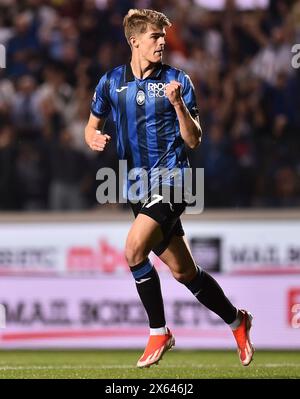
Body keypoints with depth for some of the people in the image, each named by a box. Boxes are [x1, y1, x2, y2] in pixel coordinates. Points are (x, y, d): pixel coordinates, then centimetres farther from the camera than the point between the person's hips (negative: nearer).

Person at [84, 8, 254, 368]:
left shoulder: (177, 81, -3)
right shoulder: (111, 82, 7)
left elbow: (193, 140, -4)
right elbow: (92, 126, 20)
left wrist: (178, 103, -20)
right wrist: (94, 138, -3)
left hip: (170, 176, -5)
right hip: (138, 186, 5)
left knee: (134, 250, -24)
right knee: (183, 271, 10)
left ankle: (159, 332, -8)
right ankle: (237, 321, 30)